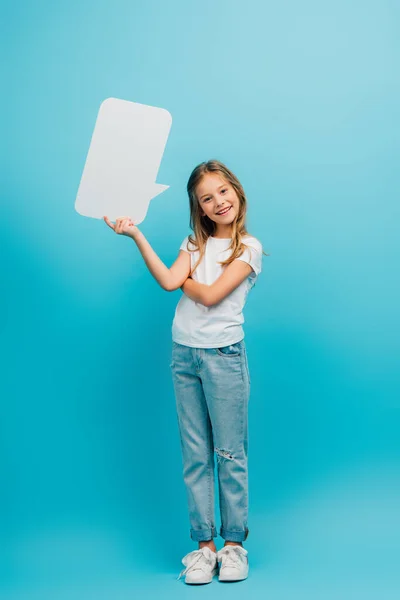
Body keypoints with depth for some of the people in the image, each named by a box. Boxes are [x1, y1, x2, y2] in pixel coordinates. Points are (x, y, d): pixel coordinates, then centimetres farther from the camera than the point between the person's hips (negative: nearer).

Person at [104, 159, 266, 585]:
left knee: (229, 452, 2)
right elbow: (168, 281, -6)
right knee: (195, 454, 5)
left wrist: (183, 278, 2)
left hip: (223, 356, -4)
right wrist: (136, 236, -10)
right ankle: (204, 544, 12)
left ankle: (234, 543, 13)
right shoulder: (195, 243, 13)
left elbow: (210, 295, -12)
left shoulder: (248, 247, -1)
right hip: (184, 354, 4)